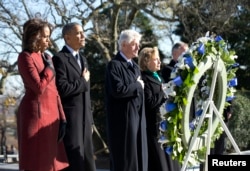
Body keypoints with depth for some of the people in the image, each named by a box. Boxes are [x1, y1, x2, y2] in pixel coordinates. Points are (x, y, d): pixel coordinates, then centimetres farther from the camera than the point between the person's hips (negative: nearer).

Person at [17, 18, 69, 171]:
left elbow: (54, 91, 14)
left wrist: (62, 118, 9)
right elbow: (39, 87, -19)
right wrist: (49, 68, -3)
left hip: (51, 114, 8)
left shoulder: (47, 57, 17)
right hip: (36, 113, -8)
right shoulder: (26, 57, -7)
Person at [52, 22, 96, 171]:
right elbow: (62, 89, -21)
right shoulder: (60, 58, -8)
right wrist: (83, 81, -7)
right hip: (69, 118, -8)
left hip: (84, 117, 8)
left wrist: (90, 119, 17)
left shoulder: (83, 59, 20)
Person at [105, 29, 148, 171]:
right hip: (123, 119, -8)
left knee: (138, 156, 9)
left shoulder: (135, 66, 18)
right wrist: (138, 86, -10)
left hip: (137, 118, 8)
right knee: (124, 159, -5)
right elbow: (118, 90, -23)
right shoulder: (114, 65, -10)